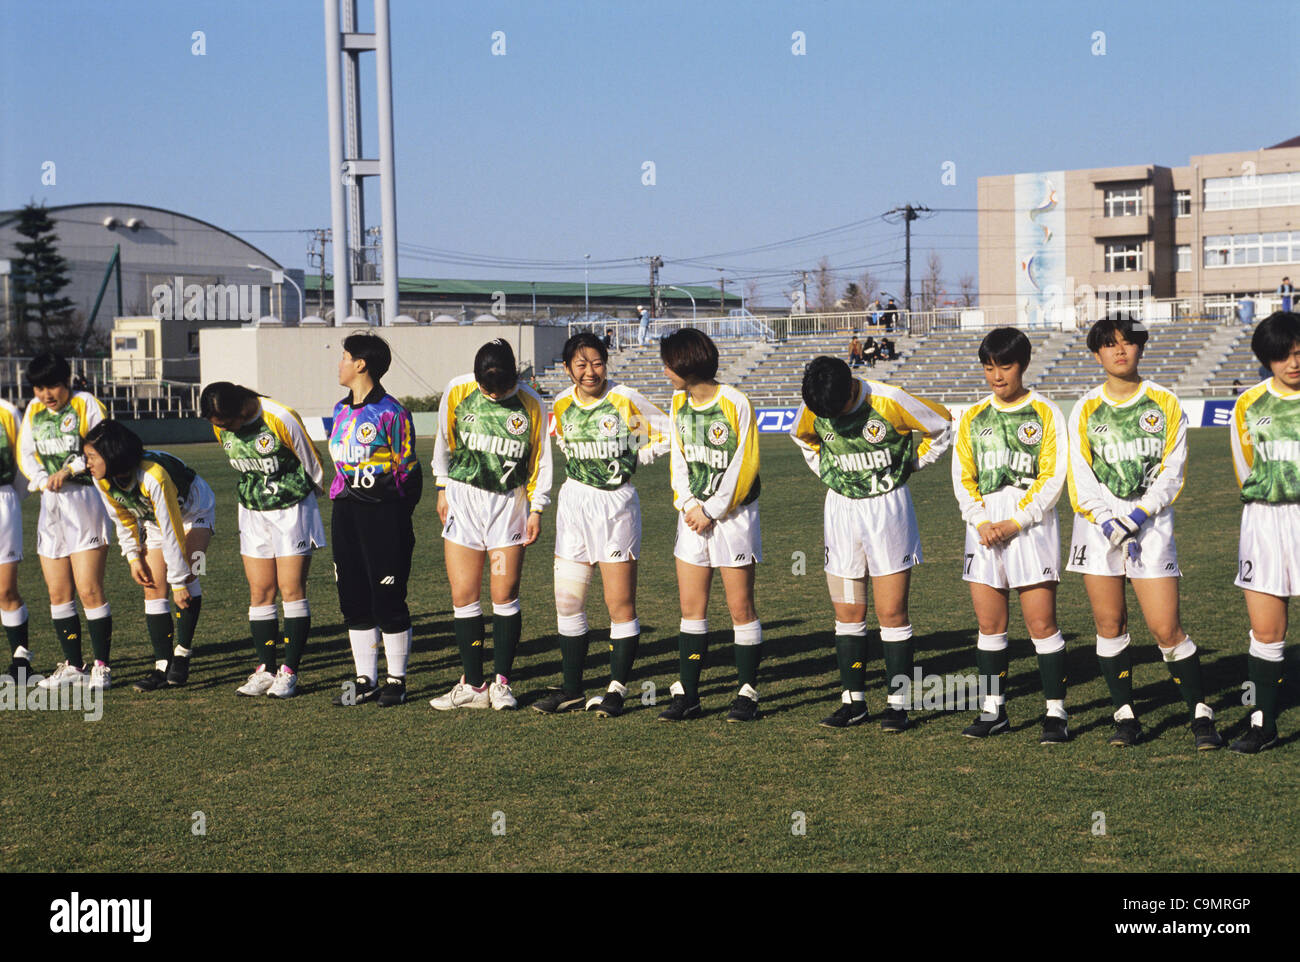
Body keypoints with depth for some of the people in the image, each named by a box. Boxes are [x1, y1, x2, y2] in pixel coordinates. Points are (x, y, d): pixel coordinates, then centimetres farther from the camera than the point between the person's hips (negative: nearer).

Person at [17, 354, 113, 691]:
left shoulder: (86, 404, -3)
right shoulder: (33, 411, 14)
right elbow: (25, 453, 11)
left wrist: (69, 470, -16)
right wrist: (43, 479, -7)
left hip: (85, 502, -6)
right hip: (51, 506, 6)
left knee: (89, 590, -8)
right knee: (58, 592, 7)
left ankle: (101, 666, 0)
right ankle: (73, 666, 16)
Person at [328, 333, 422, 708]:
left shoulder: (391, 413, -10)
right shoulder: (341, 410, 13)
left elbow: (407, 469, -8)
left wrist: (396, 516, -8)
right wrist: (342, 499, 17)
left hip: (383, 512, -8)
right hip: (345, 511, 8)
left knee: (388, 599, -2)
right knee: (353, 599, 8)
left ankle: (396, 681, 10)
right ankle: (365, 680, 17)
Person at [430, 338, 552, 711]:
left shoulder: (530, 404, -5)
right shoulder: (457, 391, -3)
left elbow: (540, 459, 4)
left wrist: (536, 509, 3)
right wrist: (443, 488, 12)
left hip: (508, 503, -1)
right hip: (463, 499, 1)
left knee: (505, 596, -2)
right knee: (463, 596, 0)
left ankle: (501, 683, 11)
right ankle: (473, 685, 8)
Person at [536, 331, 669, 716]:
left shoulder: (625, 399, -9)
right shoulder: (562, 405, 3)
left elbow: (666, 432, -1)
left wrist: (631, 461, -1)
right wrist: (583, 469, 8)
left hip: (616, 504, -4)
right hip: (574, 502, 4)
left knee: (620, 603, -2)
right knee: (567, 600, 6)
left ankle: (617, 689, 8)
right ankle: (571, 689, 17)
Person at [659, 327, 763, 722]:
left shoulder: (735, 404, -13)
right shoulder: (678, 402, 7)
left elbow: (743, 467, -12)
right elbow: (678, 457, 11)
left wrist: (711, 511, -11)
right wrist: (688, 504, -4)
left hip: (732, 516, -6)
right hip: (693, 515, 6)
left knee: (741, 608, 0)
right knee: (691, 607, 6)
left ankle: (747, 693, 9)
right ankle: (686, 694, 11)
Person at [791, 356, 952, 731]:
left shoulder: (889, 401, -19)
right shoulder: (811, 409, -8)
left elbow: (942, 426, -4)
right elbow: (801, 435, 18)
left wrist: (909, 464, -1)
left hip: (888, 507, -3)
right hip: (840, 508, 4)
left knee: (892, 612, -3)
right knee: (848, 612, 5)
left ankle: (898, 702, 4)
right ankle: (853, 701, 12)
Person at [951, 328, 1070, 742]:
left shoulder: (1045, 413, 1)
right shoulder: (974, 417, 13)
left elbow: (1053, 476, -5)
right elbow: (962, 476, 10)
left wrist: (1015, 523, -12)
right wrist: (980, 522, -6)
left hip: (1031, 523, -4)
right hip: (985, 525, 4)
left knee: (1041, 623, -6)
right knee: (989, 623, 7)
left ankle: (1056, 713, -1)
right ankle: (994, 709, 17)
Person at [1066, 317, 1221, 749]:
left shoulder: (1165, 404, 3)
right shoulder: (1086, 410, 6)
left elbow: (1172, 472, 0)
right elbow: (1080, 480, 1)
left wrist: (1136, 519, -11)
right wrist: (1111, 526, -11)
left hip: (1151, 522, -2)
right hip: (1098, 524, 2)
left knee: (1166, 629, -7)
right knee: (1109, 624, 2)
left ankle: (1201, 716, 5)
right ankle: (1125, 715, 13)